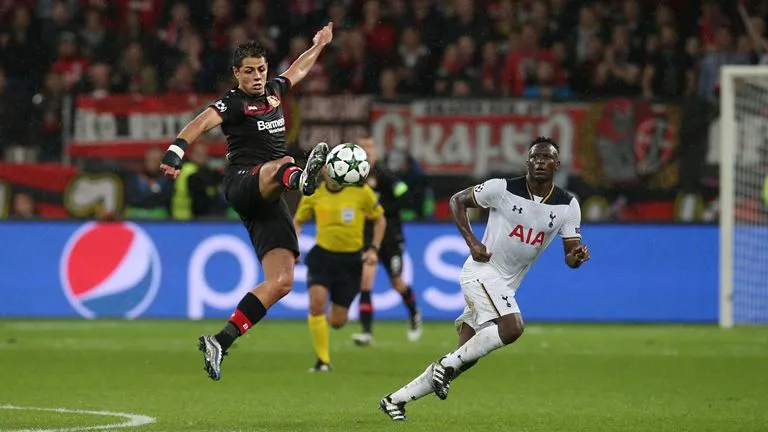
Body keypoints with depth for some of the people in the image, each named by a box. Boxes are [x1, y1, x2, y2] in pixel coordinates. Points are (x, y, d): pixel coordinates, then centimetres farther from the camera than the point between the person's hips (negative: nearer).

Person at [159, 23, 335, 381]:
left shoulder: (273, 91, 21)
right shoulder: (233, 103, -1)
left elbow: (297, 70, 43)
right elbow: (202, 122, -19)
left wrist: (319, 45, 57)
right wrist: (175, 151, -36)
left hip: (268, 202, 7)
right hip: (242, 183, -7)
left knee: (281, 282, -8)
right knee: (280, 166, -43)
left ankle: (219, 342, -7)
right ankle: (300, 178, -83)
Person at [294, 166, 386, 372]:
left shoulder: (361, 191, -7)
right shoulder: (313, 193, -2)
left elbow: (380, 220, 7)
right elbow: (298, 220, 13)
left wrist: (374, 249, -2)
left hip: (351, 259, 0)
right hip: (322, 255, 0)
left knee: (337, 321, 1)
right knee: (317, 302, -24)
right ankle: (323, 360, -11)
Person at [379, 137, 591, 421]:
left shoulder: (567, 206, 0)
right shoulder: (502, 189, -10)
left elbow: (570, 257, 0)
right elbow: (457, 200, 2)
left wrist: (577, 256, -25)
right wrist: (472, 242, -10)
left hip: (506, 287, 6)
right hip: (483, 271, -6)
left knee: (464, 360, 4)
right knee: (512, 328, -30)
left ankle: (396, 399, 14)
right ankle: (448, 364, -13)